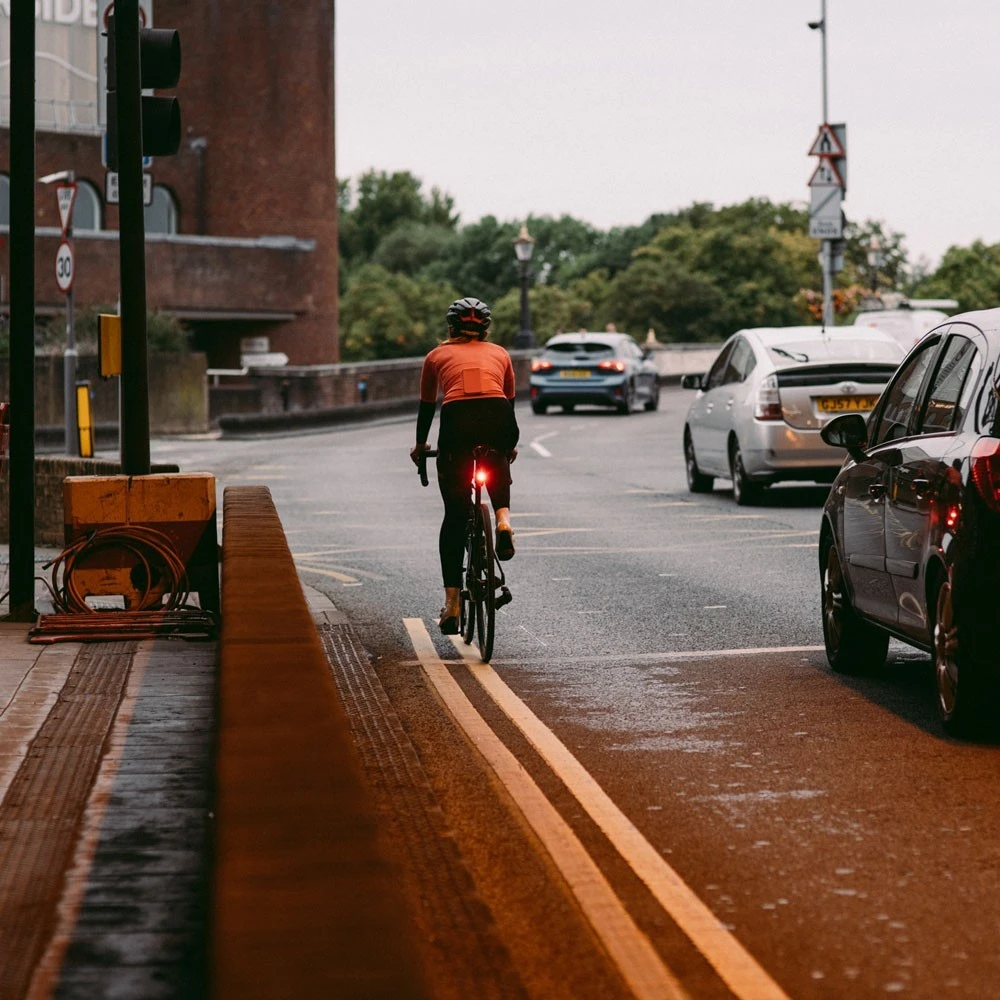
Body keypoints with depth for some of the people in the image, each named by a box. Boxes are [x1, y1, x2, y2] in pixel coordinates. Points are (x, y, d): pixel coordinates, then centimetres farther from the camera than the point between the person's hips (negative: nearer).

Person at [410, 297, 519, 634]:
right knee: (498, 469, 36)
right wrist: (510, 444, 53)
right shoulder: (500, 354, 28)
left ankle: (452, 605, 3)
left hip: (456, 421, -1)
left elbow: (426, 406, 34)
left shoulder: (437, 356, 26)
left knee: (455, 515, 7)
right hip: (497, 419, 1)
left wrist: (420, 446, 51)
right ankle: (503, 520, 5)